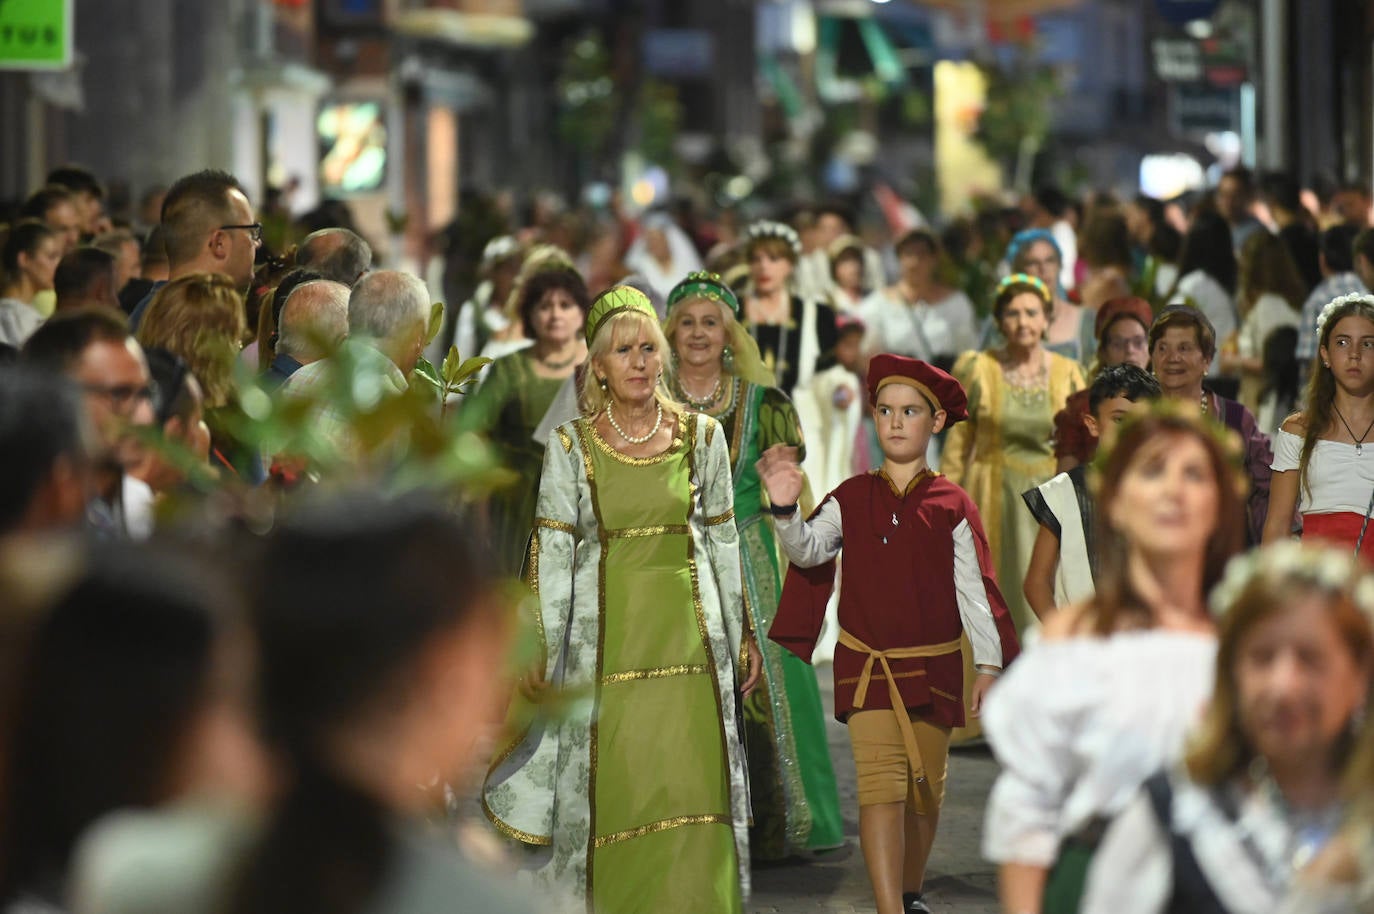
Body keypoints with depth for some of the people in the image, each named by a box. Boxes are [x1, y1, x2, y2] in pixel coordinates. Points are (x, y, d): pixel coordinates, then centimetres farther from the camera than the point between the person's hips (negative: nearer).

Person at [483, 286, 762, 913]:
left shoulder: (701, 436, 5)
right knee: (609, 795, 2)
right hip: (606, 641, -1)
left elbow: (724, 542, 10)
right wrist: (541, 651, -7)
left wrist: (740, 637, 10)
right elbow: (552, 553, -1)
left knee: (694, 791, -2)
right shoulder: (571, 446, 1)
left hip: (689, 640, 1)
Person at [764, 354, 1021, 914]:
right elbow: (809, 550, -14)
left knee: (925, 789, 12)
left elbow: (975, 589, -1)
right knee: (881, 784, -15)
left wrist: (988, 664, -7)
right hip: (868, 664, -1)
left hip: (933, 666, 1)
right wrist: (786, 511, -34)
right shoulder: (852, 499, 1)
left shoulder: (951, 506, 0)